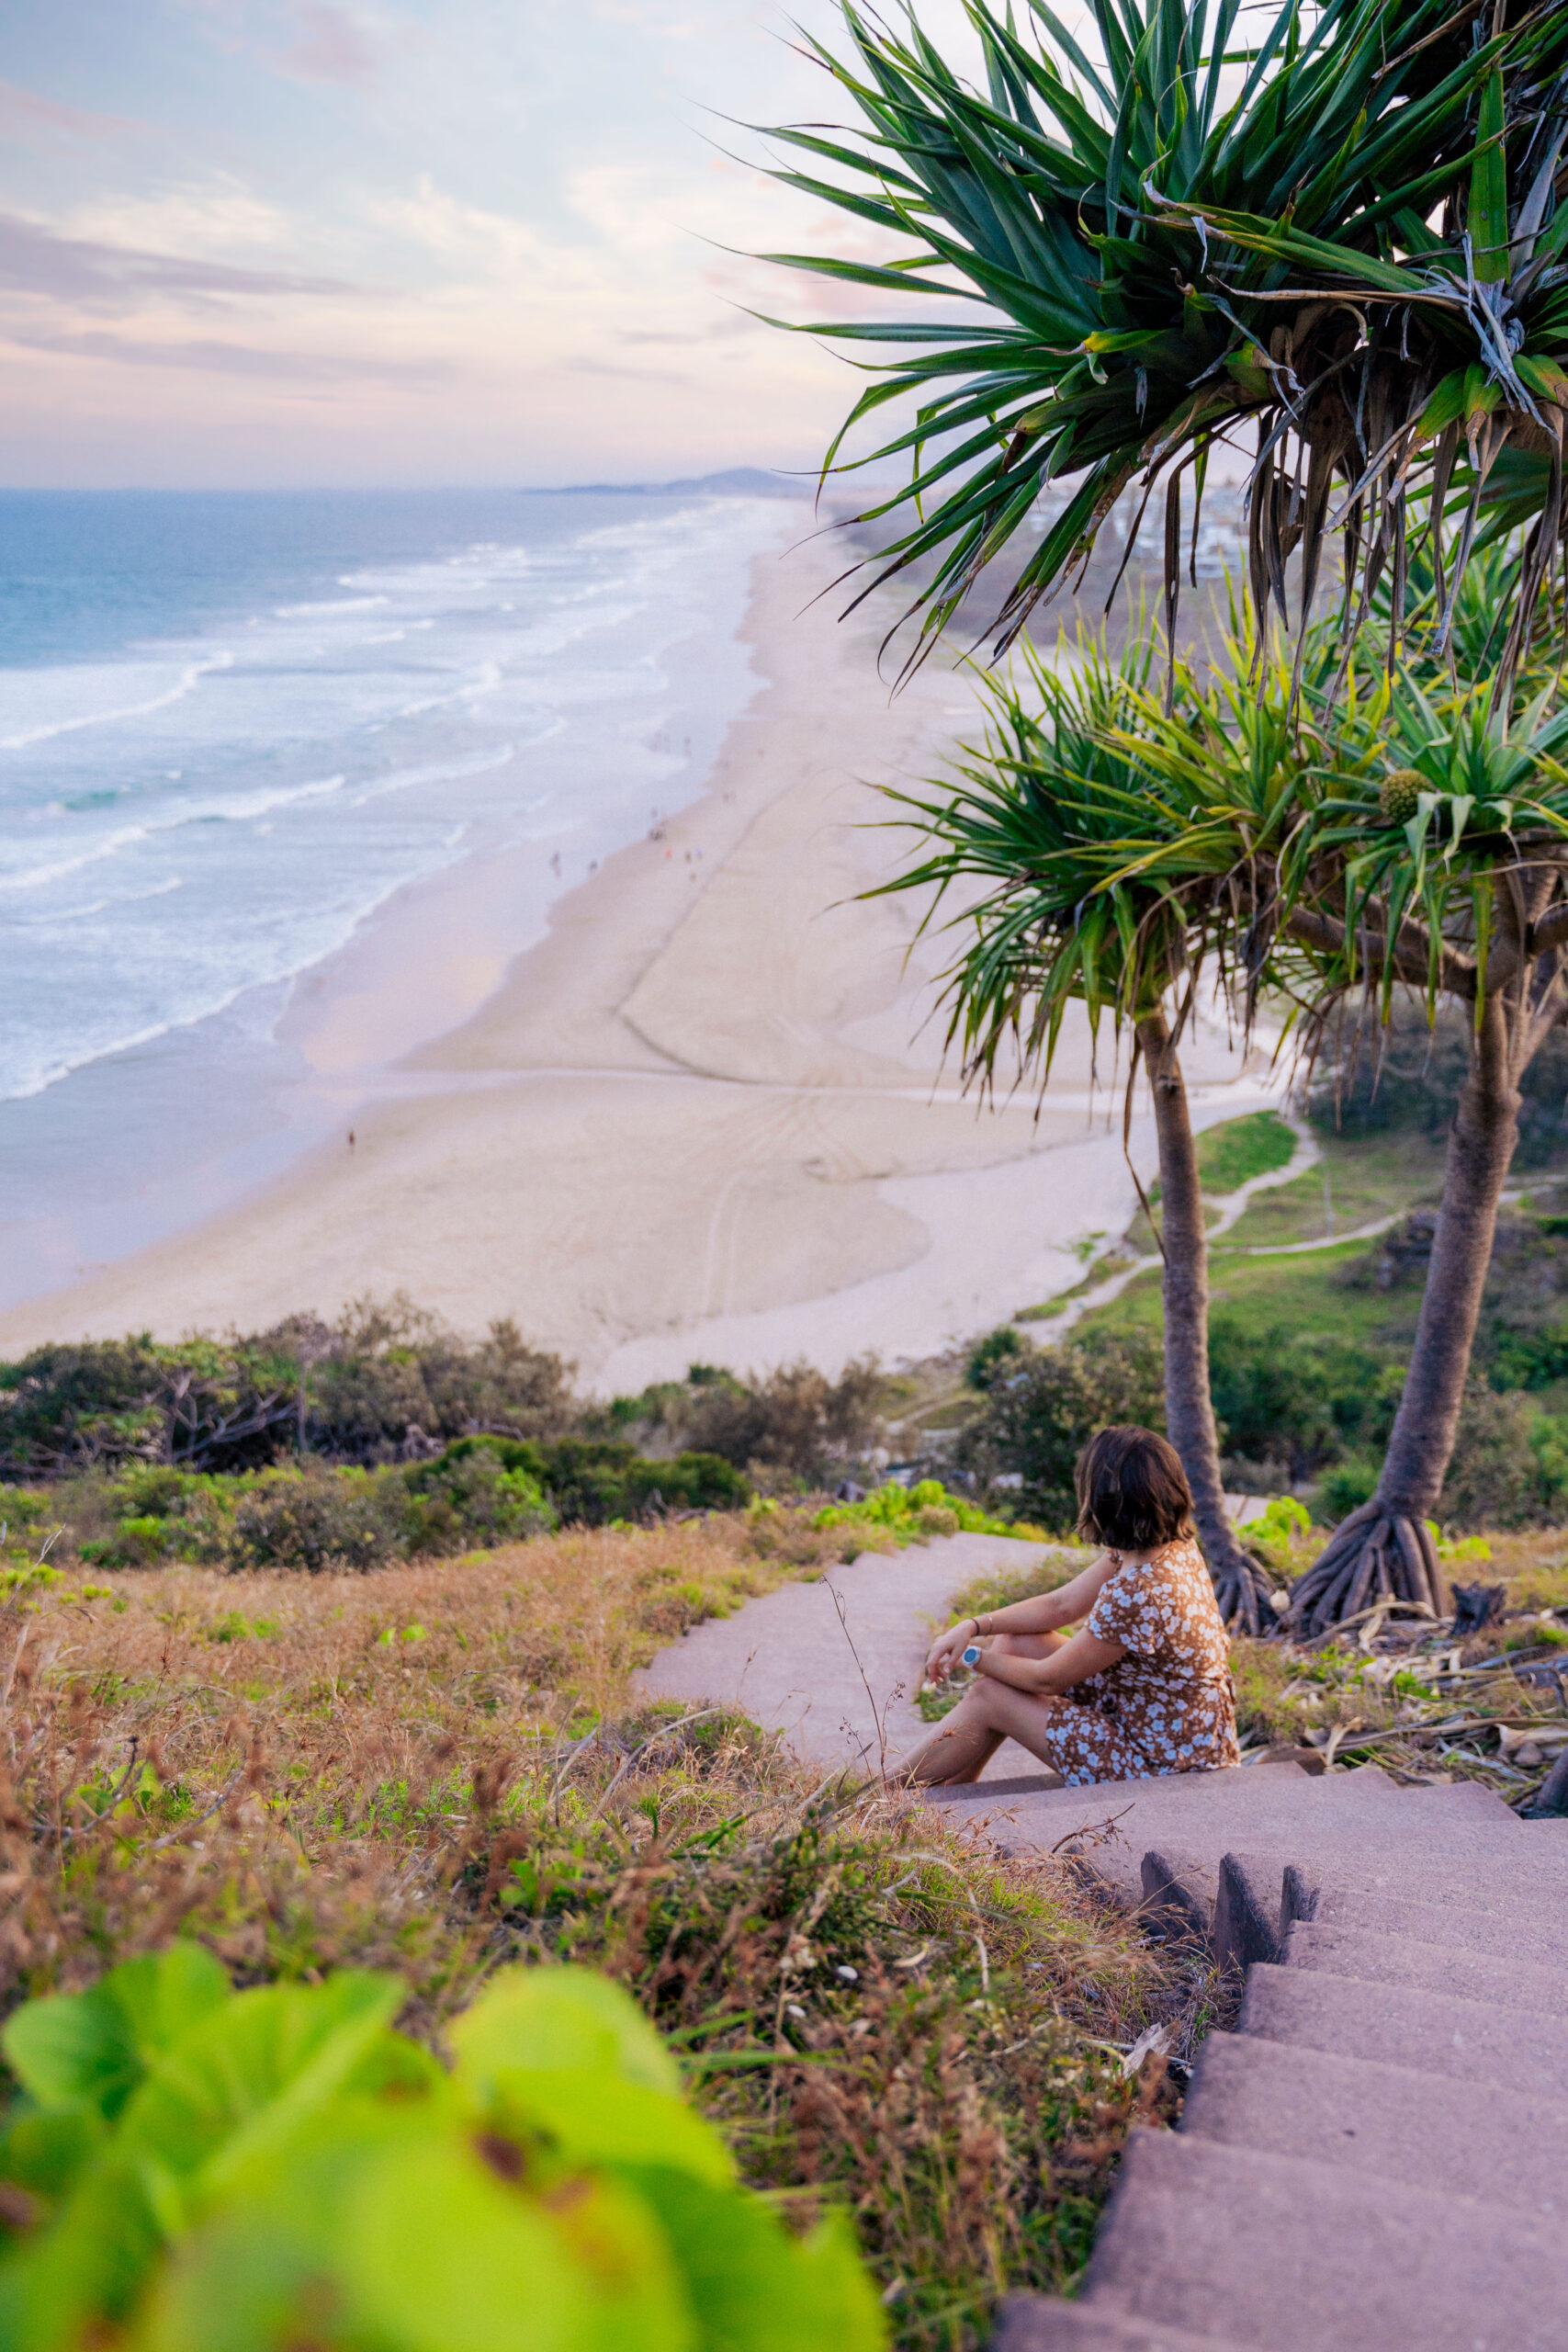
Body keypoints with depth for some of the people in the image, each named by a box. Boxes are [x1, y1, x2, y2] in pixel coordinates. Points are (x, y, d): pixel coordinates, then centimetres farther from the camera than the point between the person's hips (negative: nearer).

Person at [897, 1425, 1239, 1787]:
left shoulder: (1135, 1597, -33)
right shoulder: (1176, 1548, -5)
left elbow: (1047, 1679, -18)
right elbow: (1061, 1605, 4)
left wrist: (973, 1657, -1)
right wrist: (973, 1626, -4)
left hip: (1158, 1765, -8)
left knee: (988, 1697, 1)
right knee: (1014, 1644, 9)